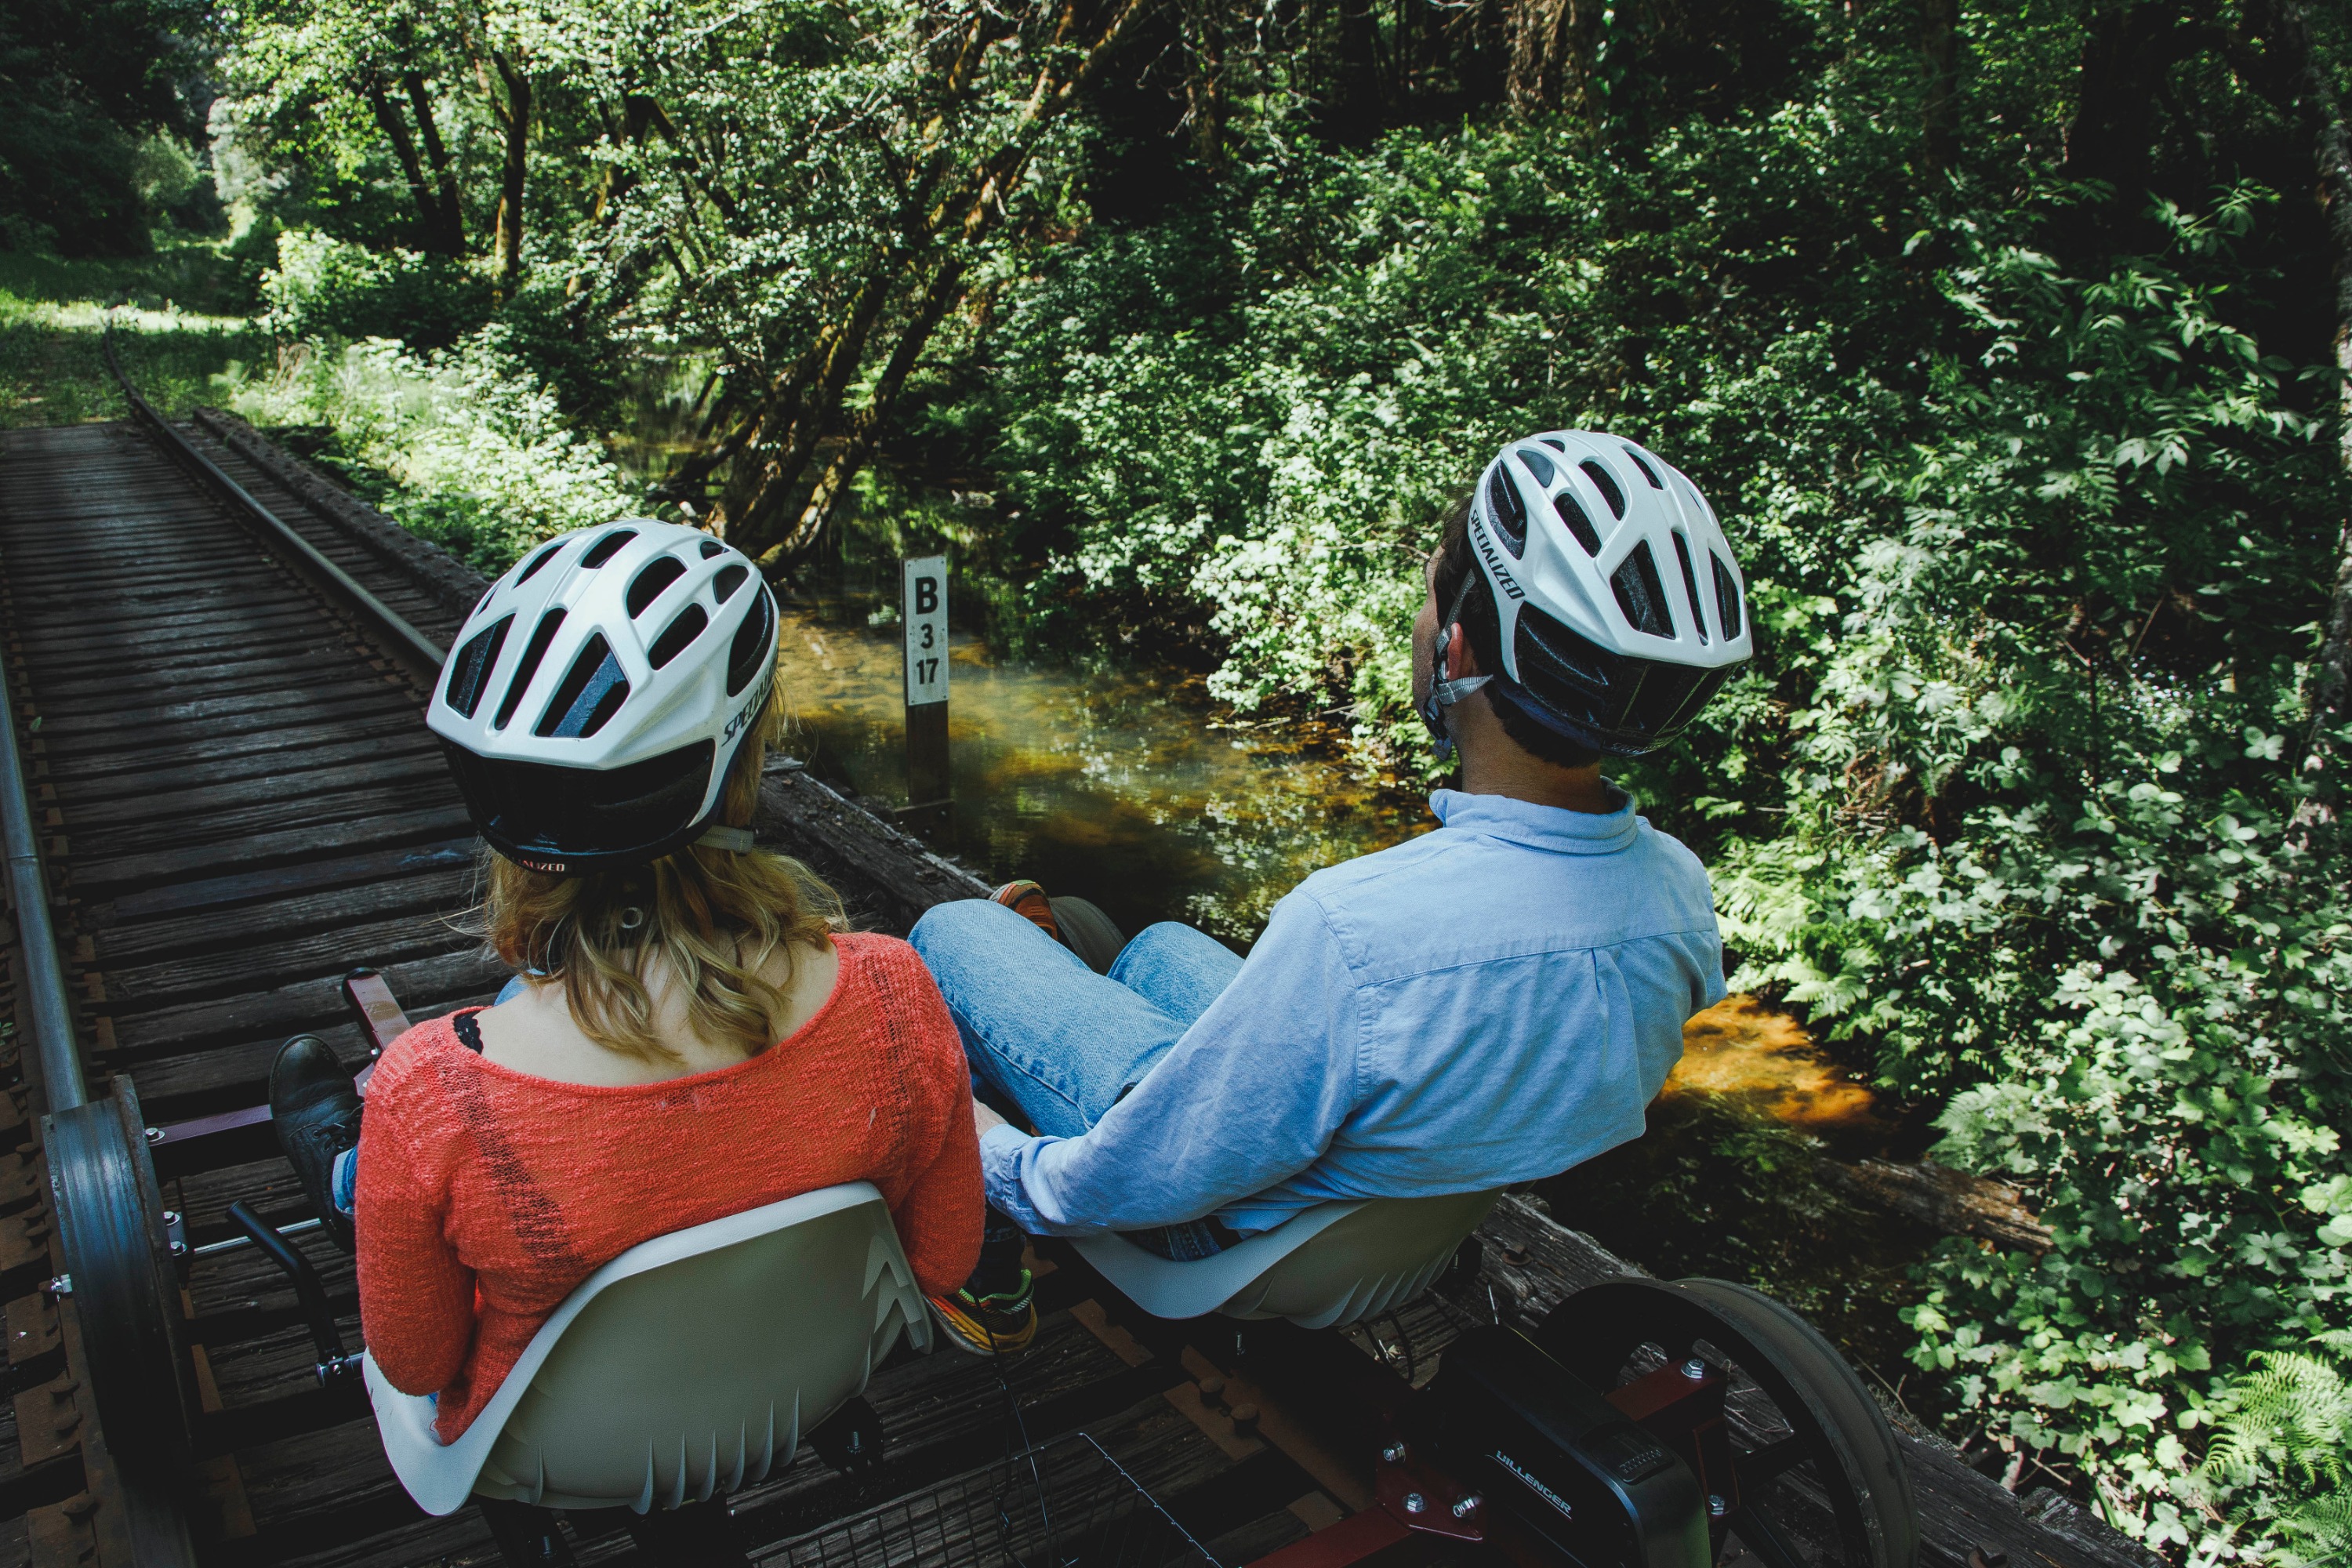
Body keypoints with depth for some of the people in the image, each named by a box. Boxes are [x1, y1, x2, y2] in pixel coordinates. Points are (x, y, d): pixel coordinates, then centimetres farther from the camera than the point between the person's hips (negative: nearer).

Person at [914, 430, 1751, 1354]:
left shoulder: (1351, 933, -43)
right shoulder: (1680, 892, -20)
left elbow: (1137, 1184, -28)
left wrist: (1001, 1158, -7)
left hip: (1240, 1228, -6)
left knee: (952, 929, 10)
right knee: (1161, 944, 28)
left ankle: (981, 1277, 26)